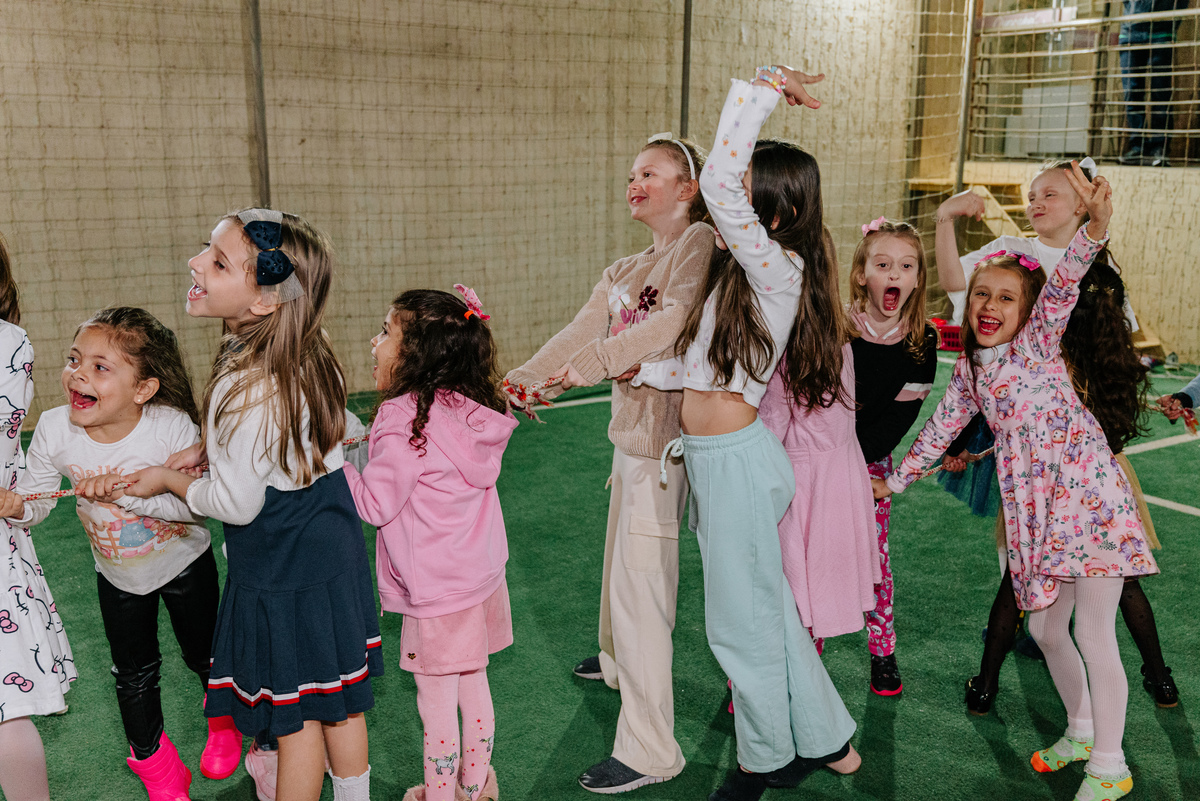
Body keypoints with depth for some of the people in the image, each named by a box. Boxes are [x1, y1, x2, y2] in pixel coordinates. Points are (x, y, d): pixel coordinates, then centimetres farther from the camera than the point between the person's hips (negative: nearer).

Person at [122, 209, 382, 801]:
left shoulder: (244, 391, -29)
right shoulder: (312, 357, -5)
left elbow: (237, 505, -19)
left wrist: (168, 482, -3)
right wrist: (209, 449, 5)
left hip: (281, 573, -8)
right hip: (334, 552, 8)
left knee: (295, 717, 10)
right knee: (338, 697, 22)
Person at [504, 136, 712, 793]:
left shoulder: (699, 243, -11)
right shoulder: (624, 271, 17)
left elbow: (678, 318, -28)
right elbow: (579, 332, 7)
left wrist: (595, 361, -36)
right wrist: (519, 380, -5)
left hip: (663, 431, -9)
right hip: (630, 429, 9)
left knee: (639, 580, -8)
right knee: (621, 559, 24)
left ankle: (649, 751, 1)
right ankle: (619, 661, 49)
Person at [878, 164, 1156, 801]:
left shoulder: (1038, 338, -4)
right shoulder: (968, 368, 11)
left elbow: (1065, 282, -22)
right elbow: (943, 426, 22)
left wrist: (1095, 227, -40)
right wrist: (896, 480, 27)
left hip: (1086, 493, -6)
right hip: (1032, 507, 6)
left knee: (1093, 634, -3)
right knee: (1046, 631, 14)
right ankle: (1081, 729, 37)